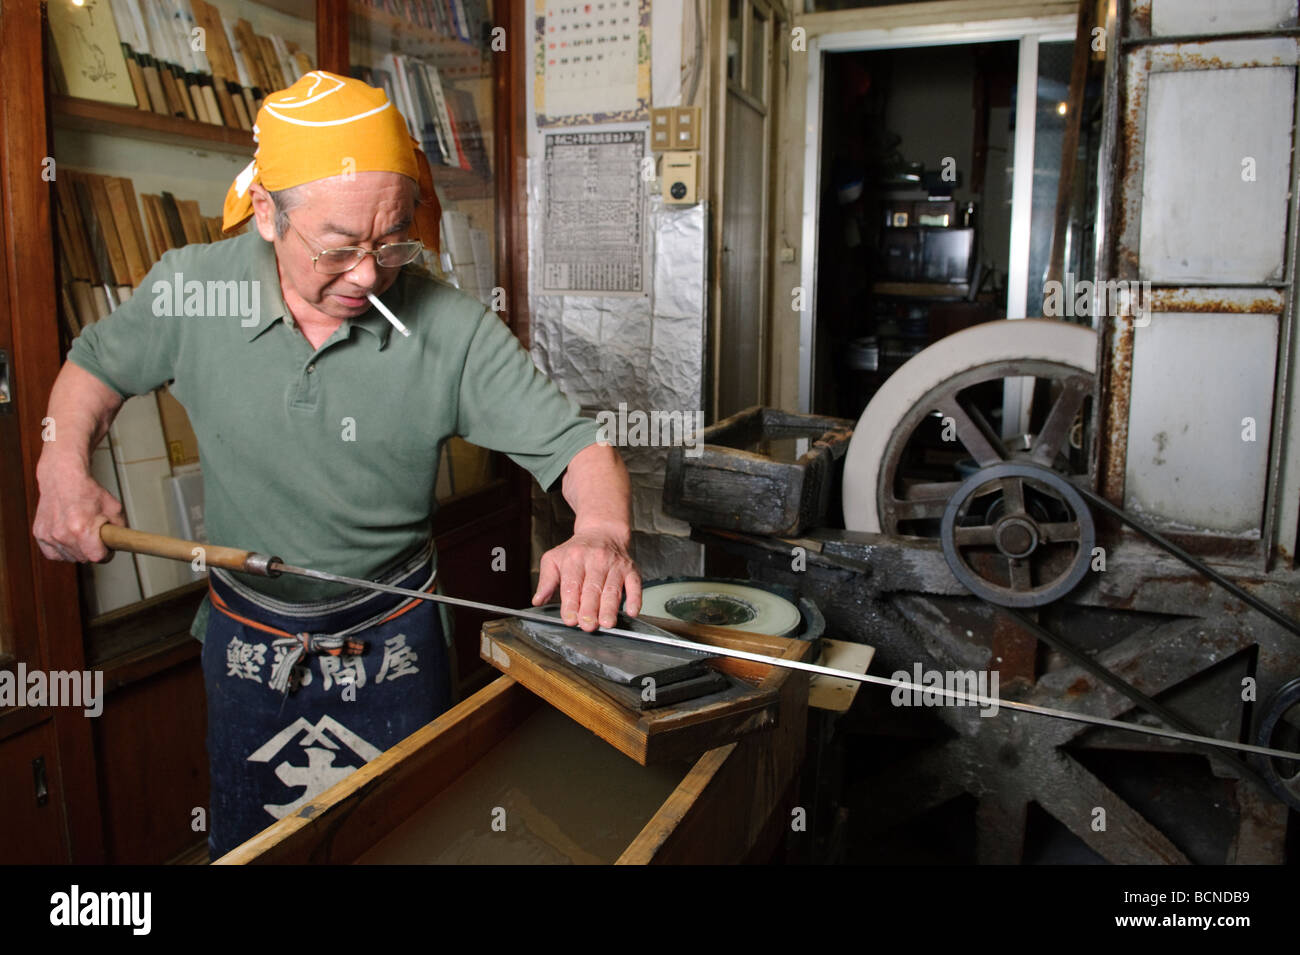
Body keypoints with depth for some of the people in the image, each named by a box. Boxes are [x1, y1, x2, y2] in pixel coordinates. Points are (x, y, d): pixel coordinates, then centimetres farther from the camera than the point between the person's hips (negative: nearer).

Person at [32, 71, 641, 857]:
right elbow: (98, 365, 6)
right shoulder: (188, 289, -14)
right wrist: (65, 468, -11)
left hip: (393, 644, -2)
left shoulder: (455, 332, -22)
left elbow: (577, 444, -22)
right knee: (245, 845, 24)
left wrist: (602, 534, -42)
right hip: (246, 643, 2)